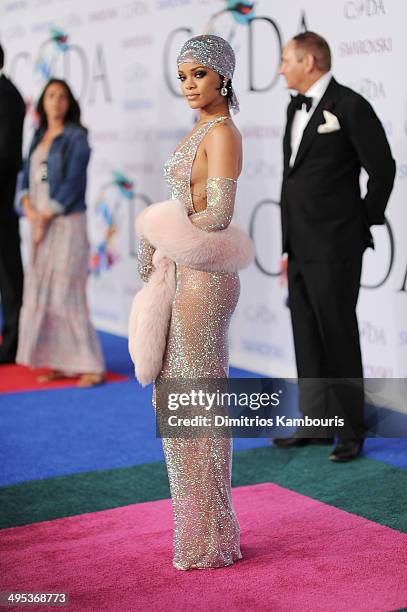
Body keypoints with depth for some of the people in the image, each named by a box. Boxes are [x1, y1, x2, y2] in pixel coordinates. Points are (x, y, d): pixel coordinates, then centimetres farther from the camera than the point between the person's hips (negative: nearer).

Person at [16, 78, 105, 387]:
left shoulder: (77, 137, -6)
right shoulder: (39, 138, 14)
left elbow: (73, 184, -13)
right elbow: (27, 180, 9)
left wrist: (46, 219, -14)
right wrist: (31, 212, -10)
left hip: (66, 224, -7)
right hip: (40, 225, 7)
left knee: (66, 293, -11)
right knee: (41, 293, 3)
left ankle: (92, 367, -7)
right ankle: (61, 363, 9)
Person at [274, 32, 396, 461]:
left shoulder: (350, 106, -12)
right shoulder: (296, 107, 13)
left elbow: (382, 169, -11)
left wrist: (365, 223, -2)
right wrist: (291, 236, 16)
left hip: (334, 246, -8)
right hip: (300, 246, 8)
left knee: (338, 339, -1)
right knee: (307, 339, 11)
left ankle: (350, 430, 9)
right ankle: (316, 423, 19)